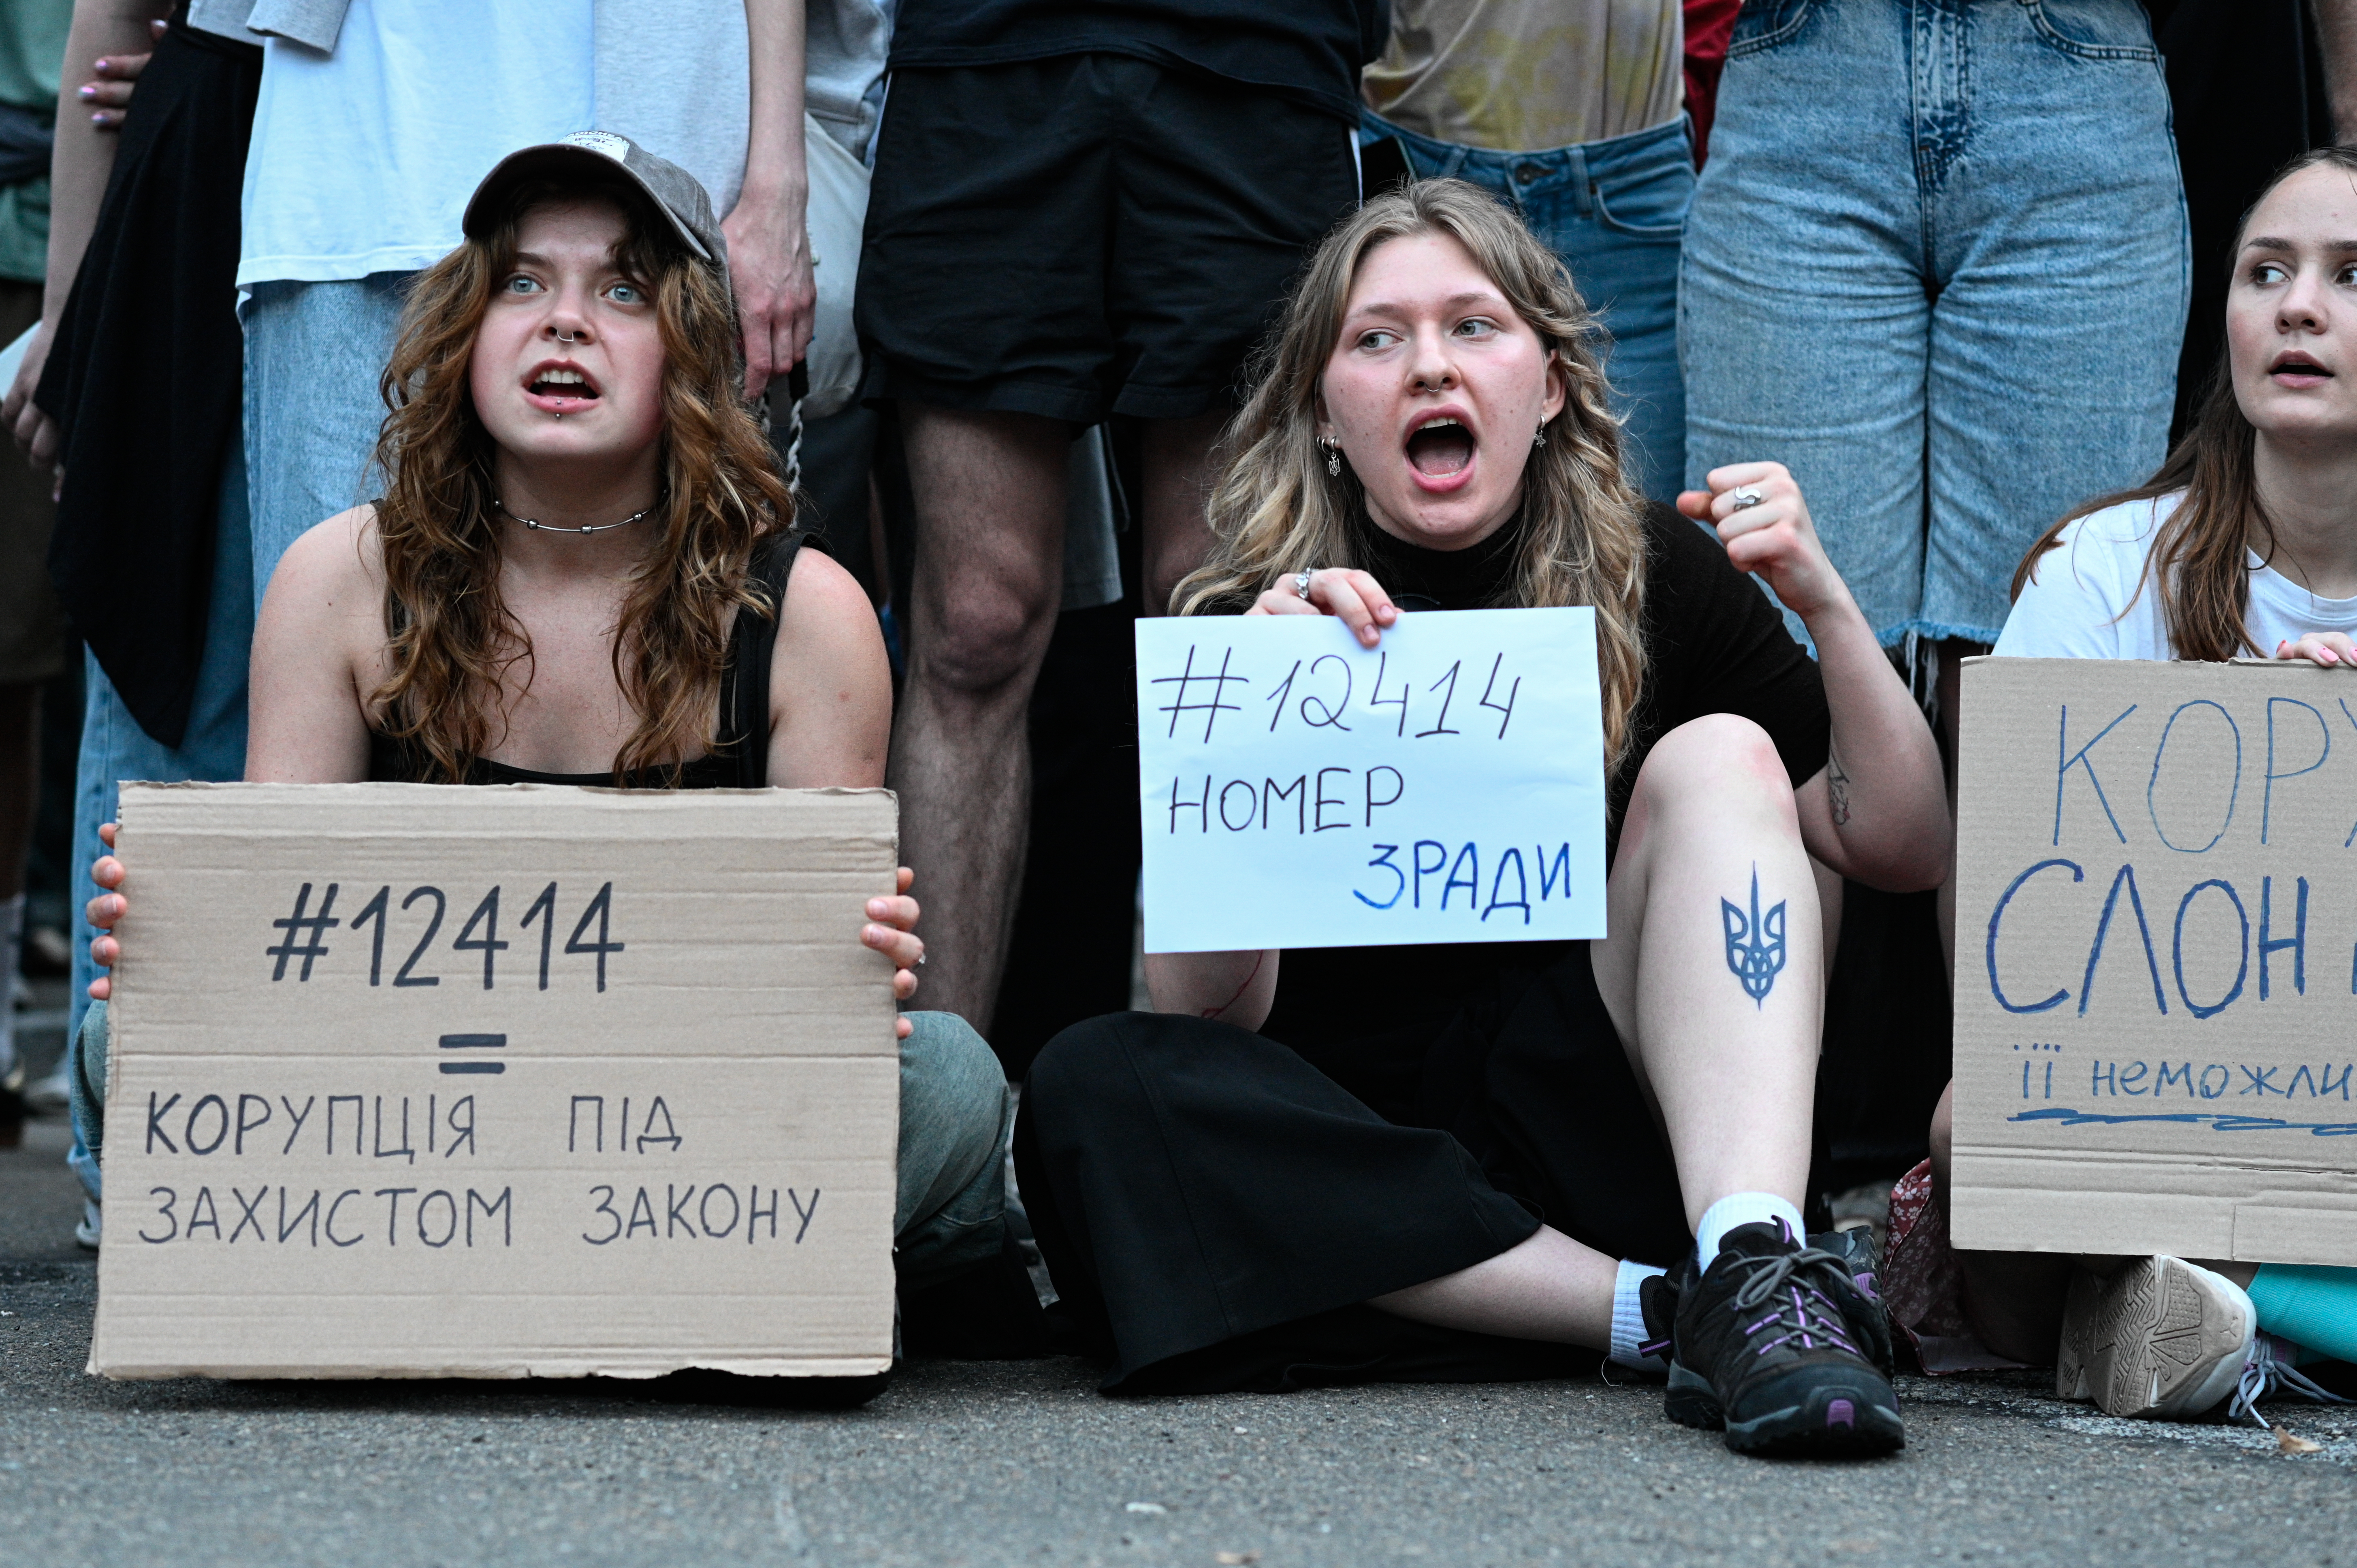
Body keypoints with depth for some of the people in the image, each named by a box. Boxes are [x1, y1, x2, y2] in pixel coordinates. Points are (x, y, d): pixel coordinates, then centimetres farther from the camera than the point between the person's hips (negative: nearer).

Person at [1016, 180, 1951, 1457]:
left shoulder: (1655, 581, 5)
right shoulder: (1247, 620, 0)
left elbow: (1904, 852, 3)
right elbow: (1203, 1012, -11)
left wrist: (1827, 607, -11)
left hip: (1597, 1120, 1)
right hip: (1342, 1149, -1)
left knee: (1718, 753, -17)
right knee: (1094, 1086, -28)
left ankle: (1751, 1270, -37)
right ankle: (1660, 1307, -31)